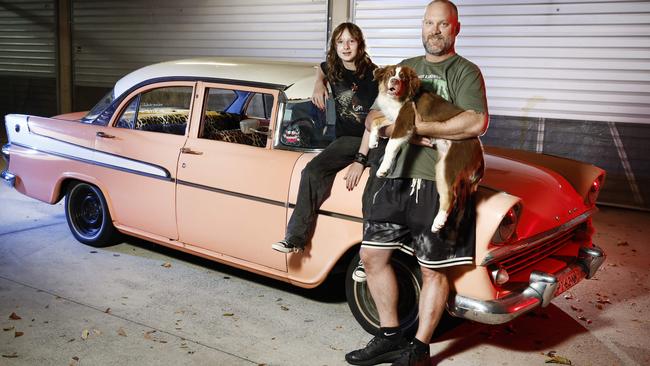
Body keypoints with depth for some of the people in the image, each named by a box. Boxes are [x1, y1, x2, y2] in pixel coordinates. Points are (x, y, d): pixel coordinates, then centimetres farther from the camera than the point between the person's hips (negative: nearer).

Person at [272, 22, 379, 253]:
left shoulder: (372, 75, -10)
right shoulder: (334, 68, 7)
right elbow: (321, 69, 36)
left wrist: (360, 159, -24)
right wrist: (319, 84, 12)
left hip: (373, 140, -3)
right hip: (346, 140, 3)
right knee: (313, 171, -21)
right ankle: (295, 239, -19)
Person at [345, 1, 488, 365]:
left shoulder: (466, 72, -1)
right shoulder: (406, 68, 17)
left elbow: (477, 123, -17)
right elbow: (374, 117, 13)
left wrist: (417, 126, -15)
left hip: (439, 182, -6)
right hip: (397, 175, 6)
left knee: (433, 269, 3)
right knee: (372, 256, 7)